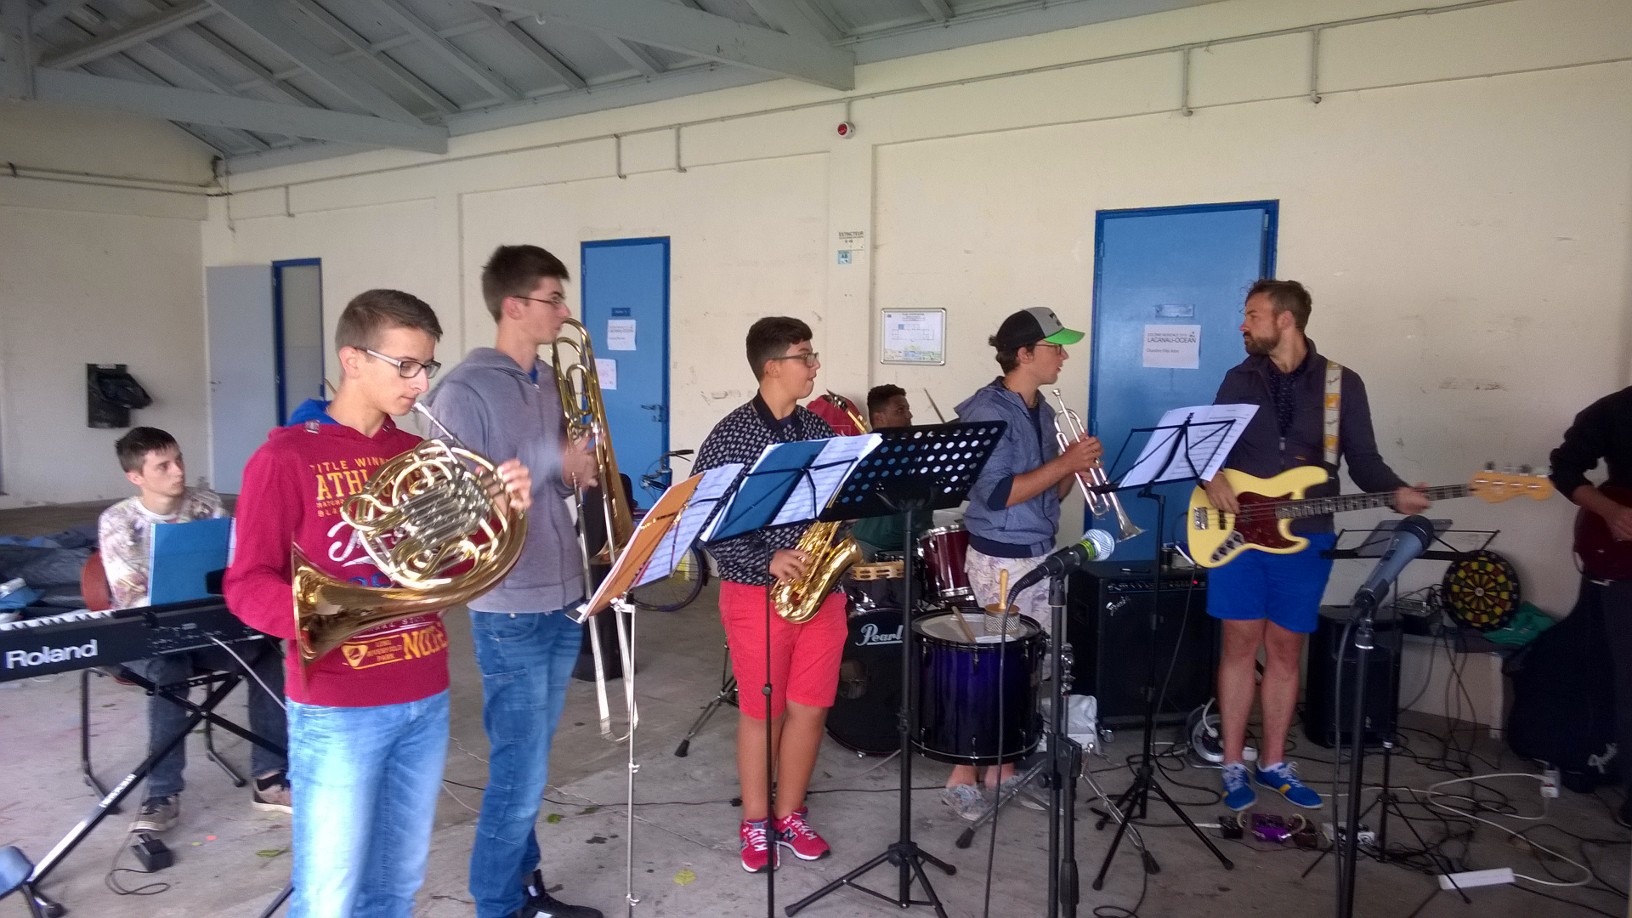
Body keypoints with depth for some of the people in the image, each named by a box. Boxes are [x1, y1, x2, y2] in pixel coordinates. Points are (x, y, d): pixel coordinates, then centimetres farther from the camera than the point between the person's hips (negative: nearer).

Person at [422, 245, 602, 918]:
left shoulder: (549, 383, 11)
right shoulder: (465, 391, -13)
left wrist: (578, 470, -3)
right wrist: (548, 460, -20)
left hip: (562, 598, 7)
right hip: (509, 610, -7)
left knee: (528, 764, 19)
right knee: (519, 773, 1)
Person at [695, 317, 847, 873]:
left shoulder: (818, 430, 7)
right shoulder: (731, 436, -10)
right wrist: (767, 560, -21)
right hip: (756, 594, -5)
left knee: (810, 708, 10)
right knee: (761, 712, 7)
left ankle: (790, 816, 27)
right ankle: (755, 824, 24)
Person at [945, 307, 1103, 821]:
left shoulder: (1042, 411, 11)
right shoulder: (988, 411, -15)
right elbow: (997, 494, -23)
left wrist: (1075, 471, -4)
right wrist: (1065, 462, -19)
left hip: (1041, 555, 9)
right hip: (1002, 561, -9)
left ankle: (1002, 769, 25)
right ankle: (963, 778, 12)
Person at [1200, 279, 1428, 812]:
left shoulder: (1342, 383, 2)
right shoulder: (1240, 379, 6)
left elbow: (1363, 459, 1)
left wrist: (1397, 493, -18)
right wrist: (1210, 477, -13)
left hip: (1305, 537, 0)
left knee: (1285, 651, 9)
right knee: (1241, 644, 2)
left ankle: (1273, 763, 23)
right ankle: (1234, 765, 12)